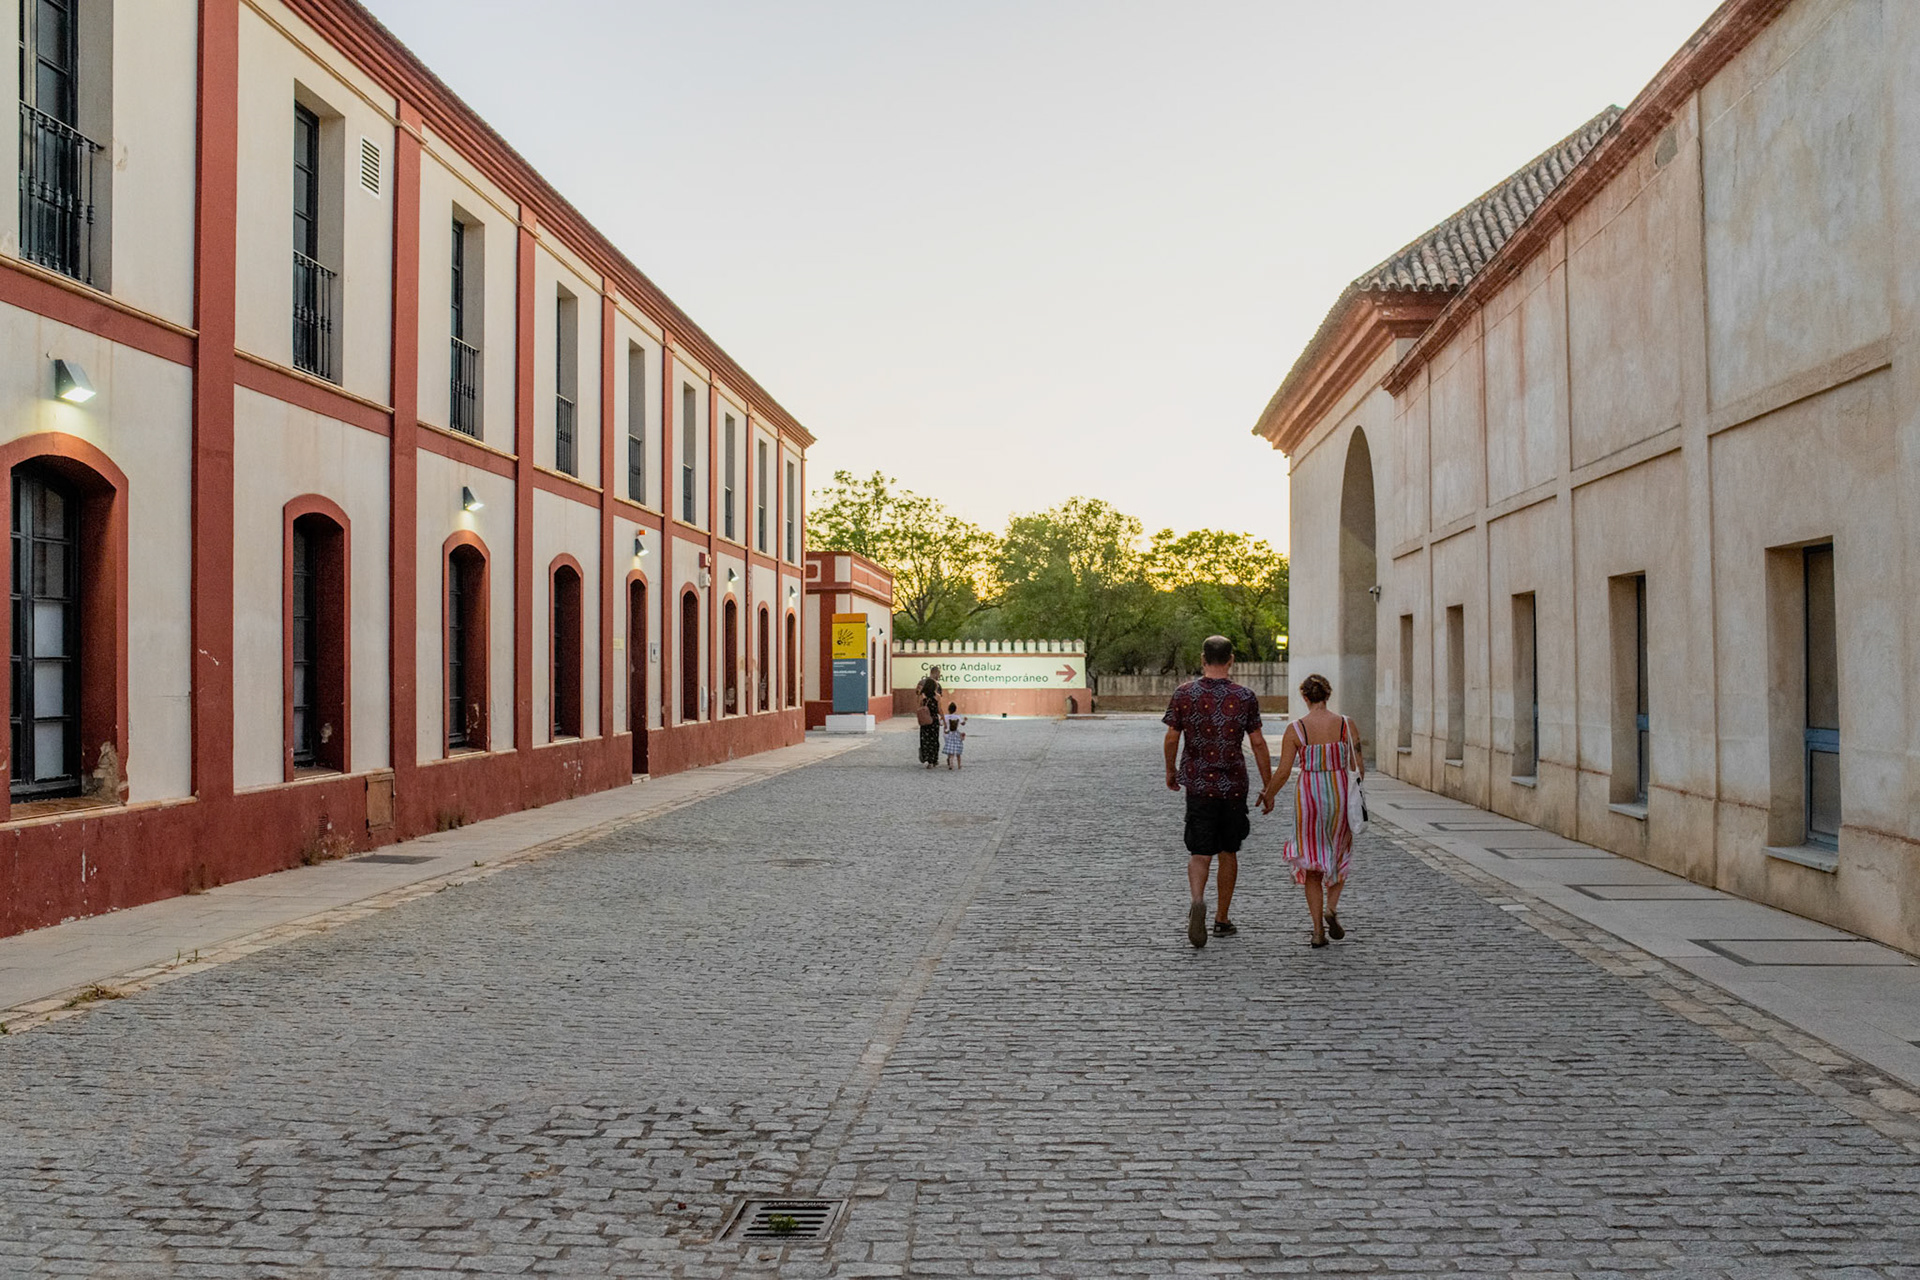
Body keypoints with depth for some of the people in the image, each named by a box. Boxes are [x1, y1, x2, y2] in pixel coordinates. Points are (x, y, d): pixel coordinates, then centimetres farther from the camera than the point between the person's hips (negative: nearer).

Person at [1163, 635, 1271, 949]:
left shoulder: (1184, 693, -2)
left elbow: (1172, 738, 0)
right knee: (1228, 852, 14)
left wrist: (1170, 770, 17)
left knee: (1200, 852, 1)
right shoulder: (1245, 696, -2)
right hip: (1234, 785, 1)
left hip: (1198, 784, -1)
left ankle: (1198, 900, -27)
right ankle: (1222, 920, 22)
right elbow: (1258, 743, -1)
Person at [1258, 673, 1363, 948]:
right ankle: (1331, 908, -1)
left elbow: (1283, 772, -8)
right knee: (1339, 856, 22)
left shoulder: (1295, 729, -8)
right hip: (1340, 795, 1)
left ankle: (1318, 931, 5)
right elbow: (1359, 766, -1)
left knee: (1312, 864, 10)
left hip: (1309, 795, -1)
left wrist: (1268, 796, 9)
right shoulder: (1346, 725, -4)